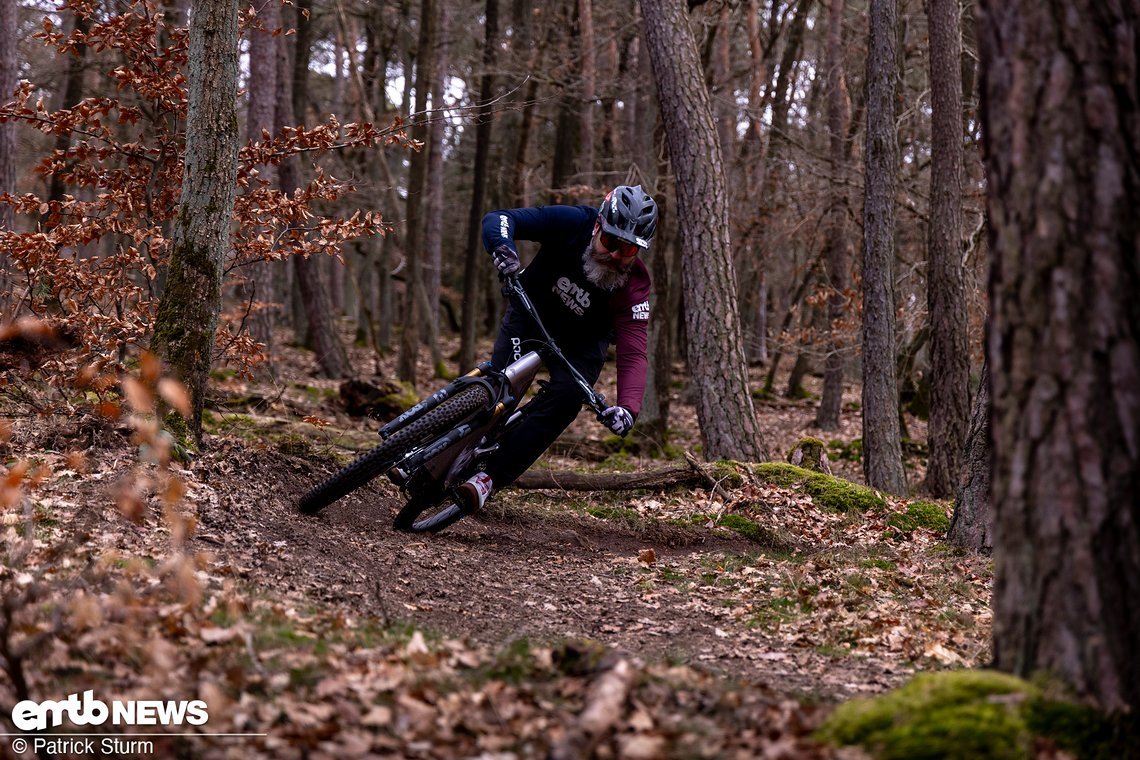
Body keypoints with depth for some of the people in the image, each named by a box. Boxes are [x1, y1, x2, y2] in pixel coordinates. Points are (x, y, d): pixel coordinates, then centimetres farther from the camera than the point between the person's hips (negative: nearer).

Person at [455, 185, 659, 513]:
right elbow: (498, 219, -32)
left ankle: (488, 478, -26)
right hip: (530, 315, 1)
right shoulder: (571, 223, -29)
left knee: (565, 399, -25)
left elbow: (633, 353, -36)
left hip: (581, 342, 0)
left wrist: (628, 407, -54)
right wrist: (502, 248, -56)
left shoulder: (634, 285, -29)